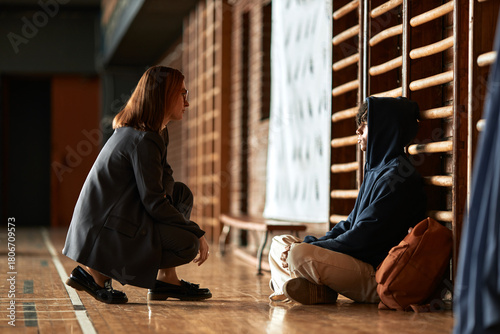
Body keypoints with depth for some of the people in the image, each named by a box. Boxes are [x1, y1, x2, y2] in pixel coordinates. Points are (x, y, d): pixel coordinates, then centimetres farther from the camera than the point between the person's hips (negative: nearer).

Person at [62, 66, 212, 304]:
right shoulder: (143, 141, -19)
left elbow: (163, 180, 20)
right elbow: (154, 203, -20)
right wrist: (197, 234, -13)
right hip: (103, 229, -10)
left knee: (181, 194, 14)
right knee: (186, 245, -17)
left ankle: (166, 280, 9)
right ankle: (96, 272, -9)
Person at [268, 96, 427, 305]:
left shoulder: (397, 177, -15)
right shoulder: (376, 170, 18)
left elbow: (364, 237, -19)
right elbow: (352, 223, 18)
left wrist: (309, 247, -13)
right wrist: (311, 244, 2)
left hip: (378, 275, -11)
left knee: (299, 255, -34)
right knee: (279, 243, 12)